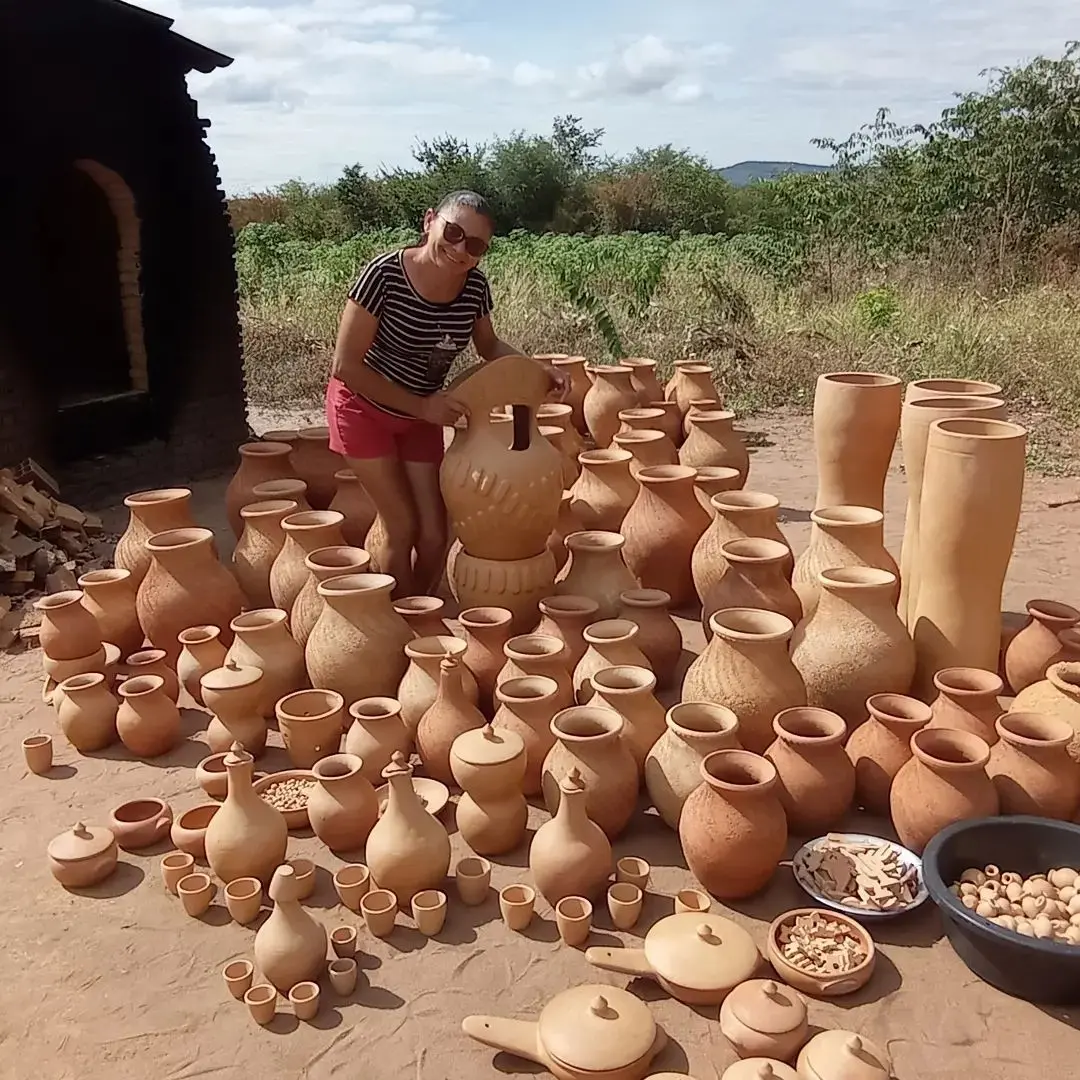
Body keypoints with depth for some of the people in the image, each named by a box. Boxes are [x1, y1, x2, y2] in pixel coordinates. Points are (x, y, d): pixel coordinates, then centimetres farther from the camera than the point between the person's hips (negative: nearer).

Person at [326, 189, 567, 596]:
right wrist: (420, 405, -25)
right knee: (403, 528, -5)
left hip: (420, 416, 4)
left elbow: (489, 346, 7)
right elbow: (345, 366, -25)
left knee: (434, 534, 3)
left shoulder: (475, 286, -14)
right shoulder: (385, 274, -28)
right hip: (364, 407, -4)